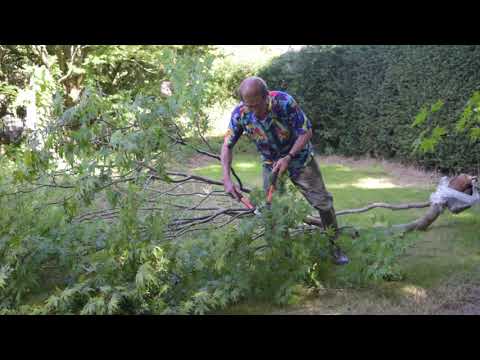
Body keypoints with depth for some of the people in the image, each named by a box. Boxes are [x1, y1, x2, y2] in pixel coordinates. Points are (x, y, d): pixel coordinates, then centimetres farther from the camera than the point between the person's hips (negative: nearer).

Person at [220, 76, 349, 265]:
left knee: (323, 202, 0)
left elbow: (306, 132, -22)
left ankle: (333, 246, 19)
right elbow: (227, 146, -14)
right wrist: (227, 179, -26)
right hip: (271, 163, 2)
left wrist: (288, 158, -31)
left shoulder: (284, 102, -32)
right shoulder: (240, 114, -24)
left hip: (299, 157, -2)